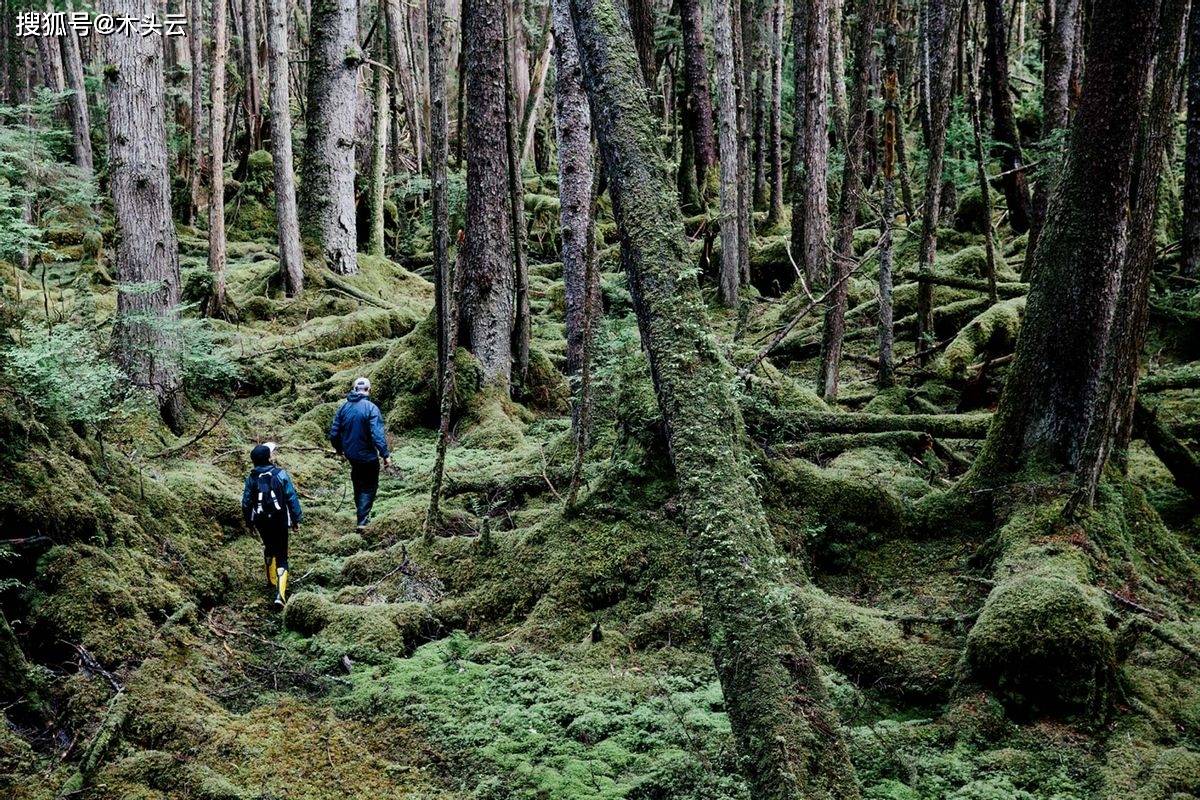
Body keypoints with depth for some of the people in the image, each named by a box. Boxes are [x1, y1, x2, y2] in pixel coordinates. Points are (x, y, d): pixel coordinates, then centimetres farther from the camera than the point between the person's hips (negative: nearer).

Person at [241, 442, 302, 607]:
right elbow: (292, 498, -11)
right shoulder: (280, 475, -12)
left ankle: (271, 581, 43)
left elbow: (246, 503, 1)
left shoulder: (251, 478, -5)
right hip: (280, 522, -3)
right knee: (281, 556, 1)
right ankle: (280, 594, -14)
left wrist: (249, 521, 16)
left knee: (269, 548, 29)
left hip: (261, 522, 3)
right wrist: (296, 519, -1)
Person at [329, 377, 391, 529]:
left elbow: (334, 432, 3)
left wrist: (339, 449, 19)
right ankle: (362, 520, 1)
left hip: (350, 454, 5)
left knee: (358, 482, 26)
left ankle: (360, 509, 42)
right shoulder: (370, 408, -19)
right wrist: (385, 455, -18)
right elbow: (378, 435, -24)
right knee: (369, 487, 8)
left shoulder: (344, 407, -1)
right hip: (367, 456, -5)